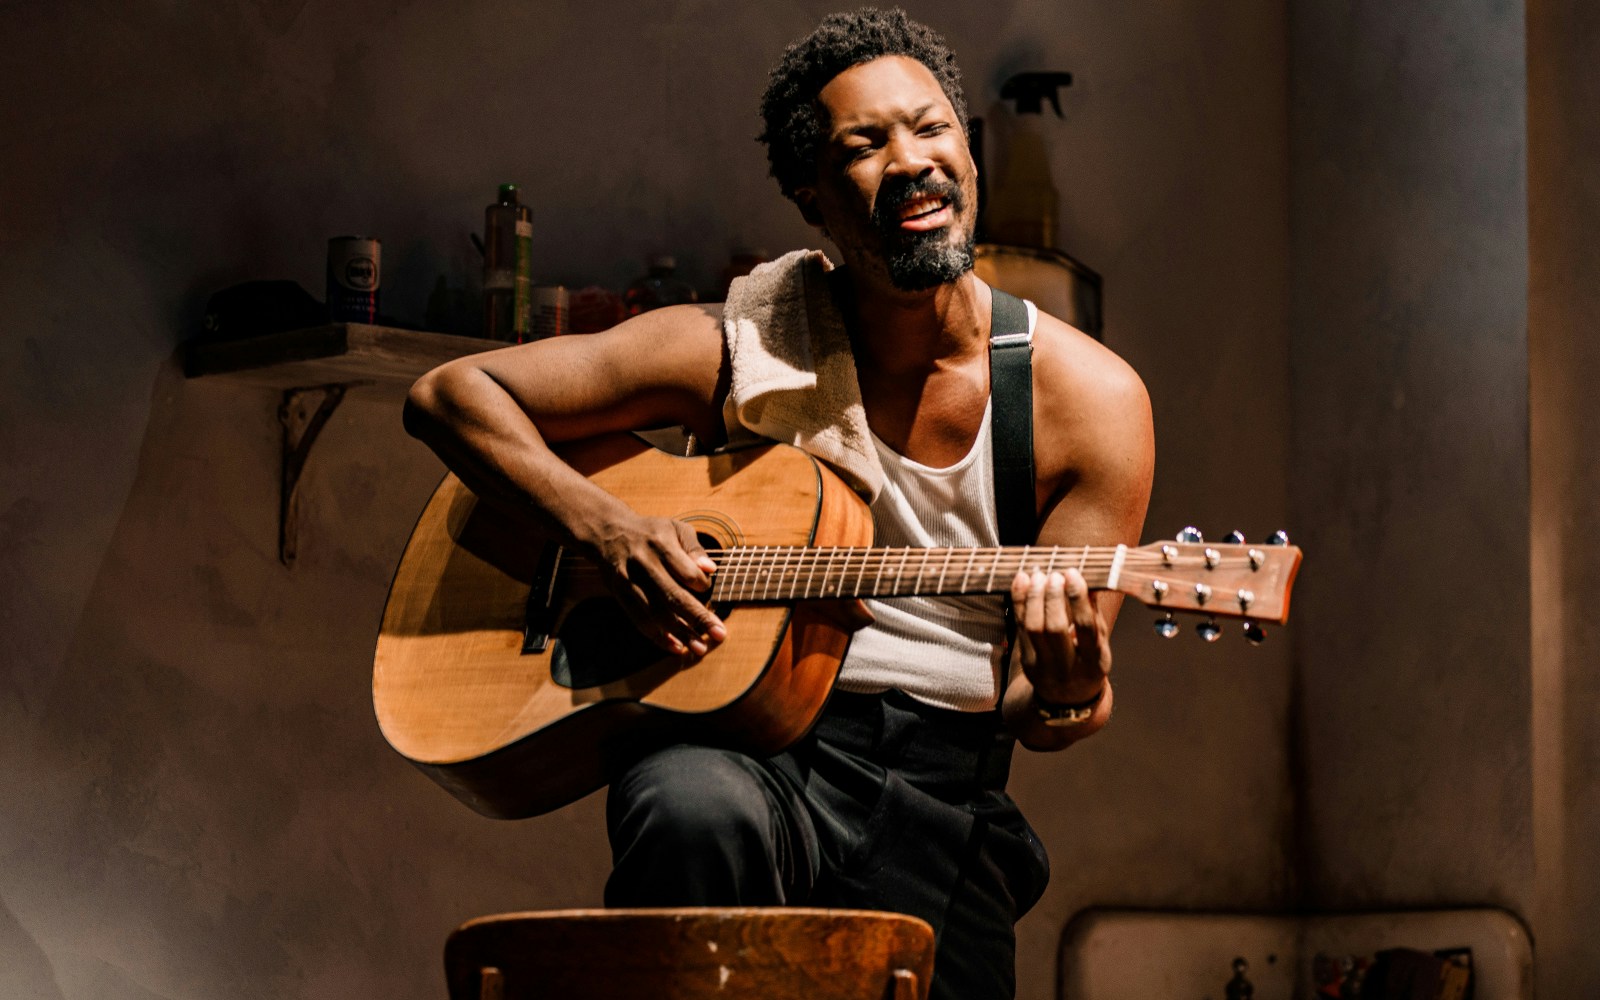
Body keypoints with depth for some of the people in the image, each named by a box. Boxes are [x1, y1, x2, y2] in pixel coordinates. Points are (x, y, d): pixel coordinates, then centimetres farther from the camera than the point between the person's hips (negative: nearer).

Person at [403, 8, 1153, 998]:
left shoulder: (1089, 398, 0)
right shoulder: (744, 349, -1)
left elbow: (1045, 699, 2)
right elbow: (452, 393, 3)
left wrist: (1065, 701, -23)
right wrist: (602, 524, -13)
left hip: (939, 803, 2)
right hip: (744, 750, -1)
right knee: (697, 809, -35)